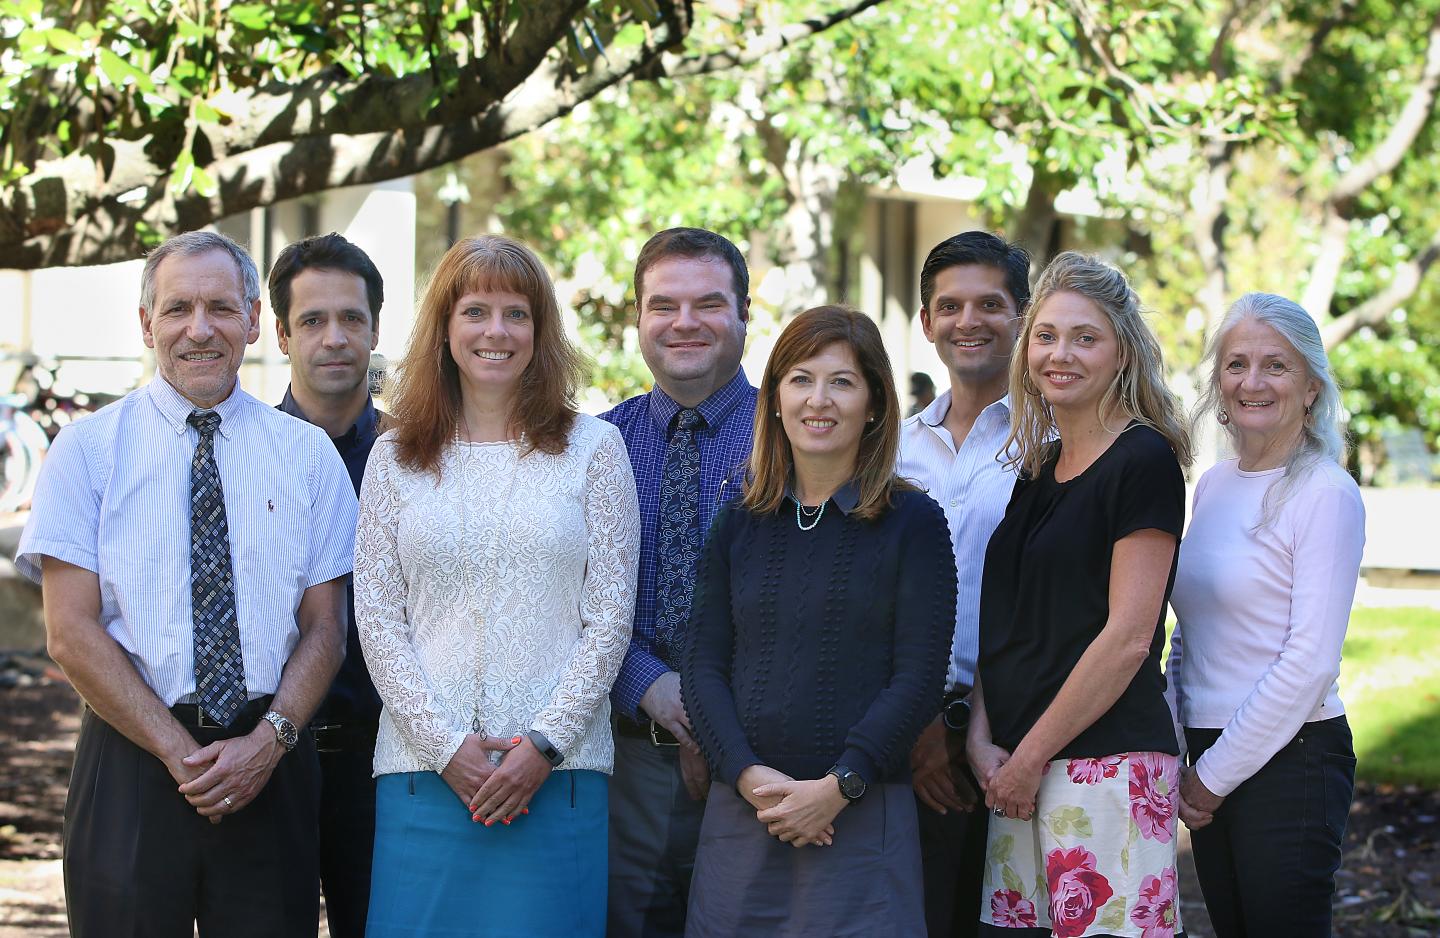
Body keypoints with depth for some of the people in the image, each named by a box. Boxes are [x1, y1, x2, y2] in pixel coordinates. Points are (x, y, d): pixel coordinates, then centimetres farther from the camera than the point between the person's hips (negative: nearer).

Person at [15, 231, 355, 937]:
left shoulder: (307, 454, 8)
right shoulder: (88, 450, 2)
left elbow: (325, 628, 4)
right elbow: (72, 635, -5)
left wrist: (268, 742, -12)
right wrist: (184, 757, -12)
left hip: (271, 770, 2)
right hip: (133, 762, -1)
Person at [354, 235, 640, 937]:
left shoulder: (593, 449, 6)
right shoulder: (395, 458, 9)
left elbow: (610, 619, 2)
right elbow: (377, 621, 5)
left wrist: (545, 744, -8)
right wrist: (445, 746, -7)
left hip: (557, 769, -1)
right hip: (422, 767, 1)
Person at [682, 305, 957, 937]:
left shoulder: (912, 523, 0)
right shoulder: (739, 525, 10)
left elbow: (919, 680, -6)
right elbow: (703, 668, 5)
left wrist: (837, 787, -14)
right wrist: (749, 776, -10)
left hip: (863, 815, -3)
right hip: (739, 810, 3)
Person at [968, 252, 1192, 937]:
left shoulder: (1145, 462, -7)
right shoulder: (1034, 474, 16)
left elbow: (1128, 637, -13)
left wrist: (1031, 757, -10)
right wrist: (981, 743, 0)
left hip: (1107, 762, -7)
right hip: (1016, 771, 7)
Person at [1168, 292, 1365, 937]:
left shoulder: (1327, 494, -10)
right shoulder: (1213, 486, 11)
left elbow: (1310, 661, -16)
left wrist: (1216, 776, -12)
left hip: (1288, 760, -7)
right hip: (1208, 759, 7)